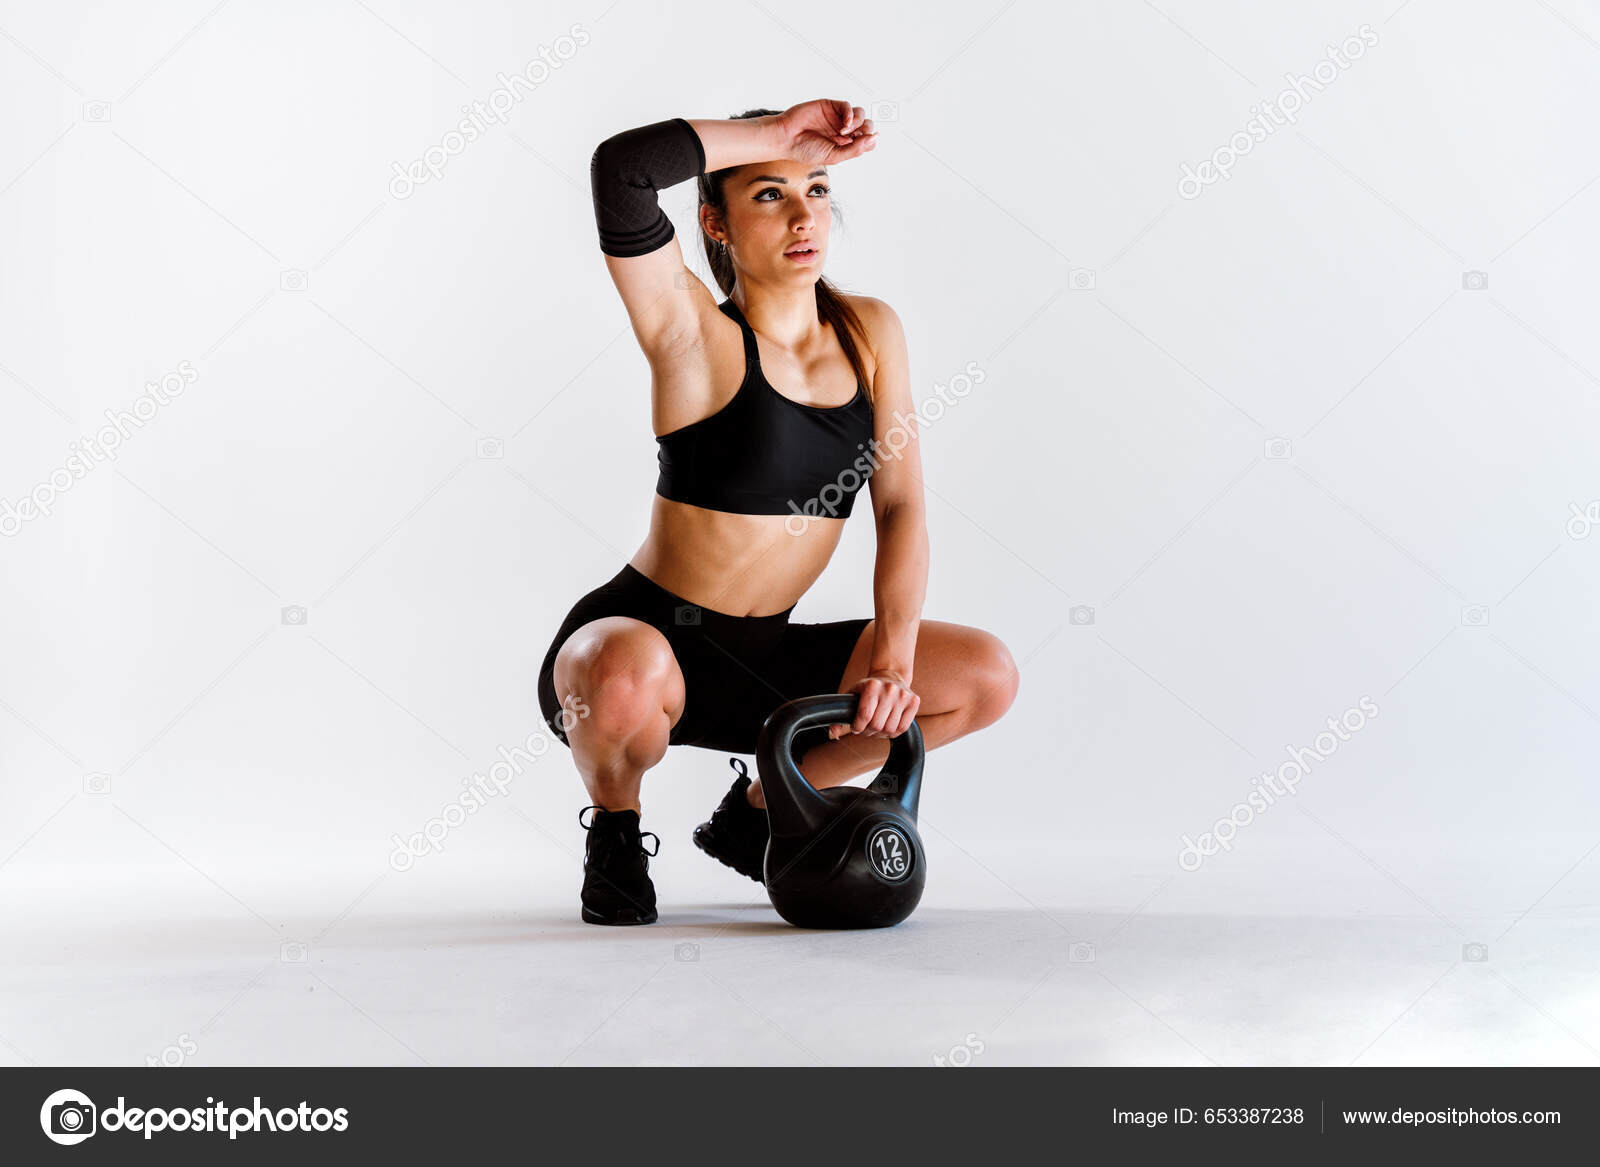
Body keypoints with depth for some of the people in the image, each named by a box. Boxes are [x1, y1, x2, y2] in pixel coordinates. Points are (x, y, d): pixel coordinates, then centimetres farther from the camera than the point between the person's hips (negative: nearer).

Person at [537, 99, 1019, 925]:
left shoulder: (869, 332, 3)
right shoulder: (697, 337, -14)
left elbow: (900, 506, -1)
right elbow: (620, 168, -31)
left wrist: (893, 660, -13)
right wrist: (779, 133, -20)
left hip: (758, 664, 6)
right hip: (641, 640, -5)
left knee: (987, 677, -3)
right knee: (632, 674, -40)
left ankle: (757, 811, 15)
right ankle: (614, 832, -2)